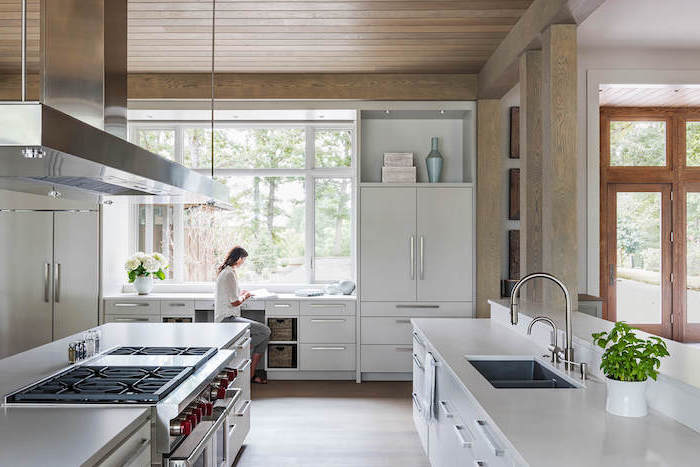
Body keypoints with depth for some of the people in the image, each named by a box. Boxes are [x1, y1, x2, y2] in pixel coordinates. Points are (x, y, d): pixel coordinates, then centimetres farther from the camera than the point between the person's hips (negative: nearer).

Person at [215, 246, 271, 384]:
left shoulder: (225, 271, 17)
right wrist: (245, 296, 0)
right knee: (265, 331, -19)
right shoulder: (230, 274, -15)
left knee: (264, 334, 2)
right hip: (227, 319, -10)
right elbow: (235, 302, -17)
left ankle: (251, 374, 2)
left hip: (228, 318, 10)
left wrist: (240, 294, 22)